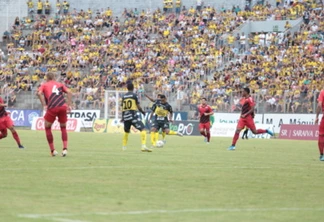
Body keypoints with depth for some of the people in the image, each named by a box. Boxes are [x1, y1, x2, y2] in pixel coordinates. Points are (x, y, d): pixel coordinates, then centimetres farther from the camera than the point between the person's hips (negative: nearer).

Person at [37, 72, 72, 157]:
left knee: (47, 127, 17)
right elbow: (69, 92, 11)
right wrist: (69, 105, 7)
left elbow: (39, 93, -1)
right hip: (63, 106, 2)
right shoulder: (60, 84, 26)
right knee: (63, 128, 20)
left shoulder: (44, 85, 20)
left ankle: (52, 150, 15)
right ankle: (65, 148, 3)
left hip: (52, 108, -2)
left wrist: (44, 105, -2)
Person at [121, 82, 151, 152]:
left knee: (126, 131, 27)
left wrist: (122, 117, 24)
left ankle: (124, 147, 31)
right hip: (133, 116, -6)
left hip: (125, 116, 6)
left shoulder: (124, 96, 10)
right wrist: (143, 112, 13)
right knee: (143, 129, -9)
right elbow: (138, 107, -6)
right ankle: (143, 146, -26)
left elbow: (122, 108, 13)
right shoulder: (134, 95, -4)